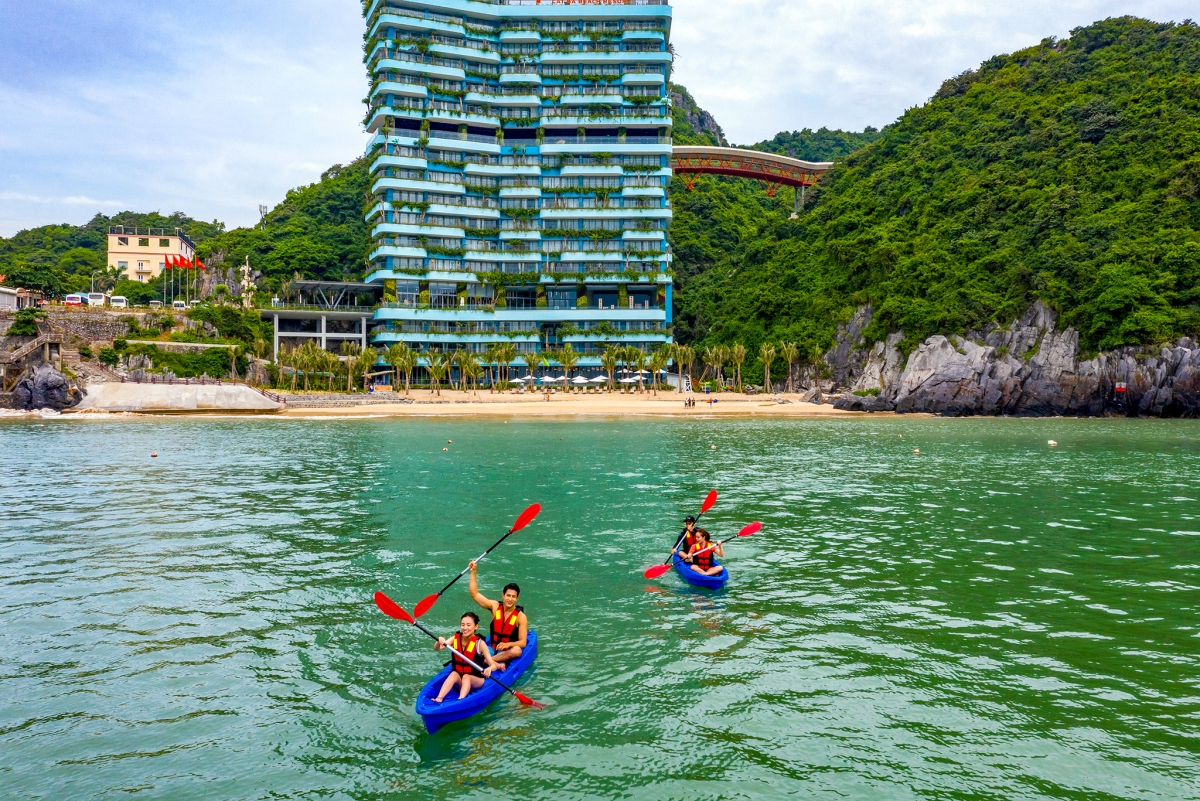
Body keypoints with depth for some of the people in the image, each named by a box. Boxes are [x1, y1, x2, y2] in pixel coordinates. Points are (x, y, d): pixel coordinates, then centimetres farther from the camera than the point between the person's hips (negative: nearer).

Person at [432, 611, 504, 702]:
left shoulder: (480, 643, -13)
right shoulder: (456, 638, -3)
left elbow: (493, 665, -16)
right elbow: (436, 648, -12)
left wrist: (489, 669, -40)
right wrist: (439, 642, -35)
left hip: (476, 680, -2)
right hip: (458, 680, 2)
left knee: (466, 677, -30)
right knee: (454, 674, -27)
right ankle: (439, 699, -42)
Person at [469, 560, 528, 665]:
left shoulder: (521, 617, -9)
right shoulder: (495, 606, 1)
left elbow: (523, 643, -13)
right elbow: (474, 594, -2)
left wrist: (508, 644, -31)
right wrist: (473, 572, -7)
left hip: (508, 653, -3)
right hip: (492, 649, 3)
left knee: (517, 650, -38)